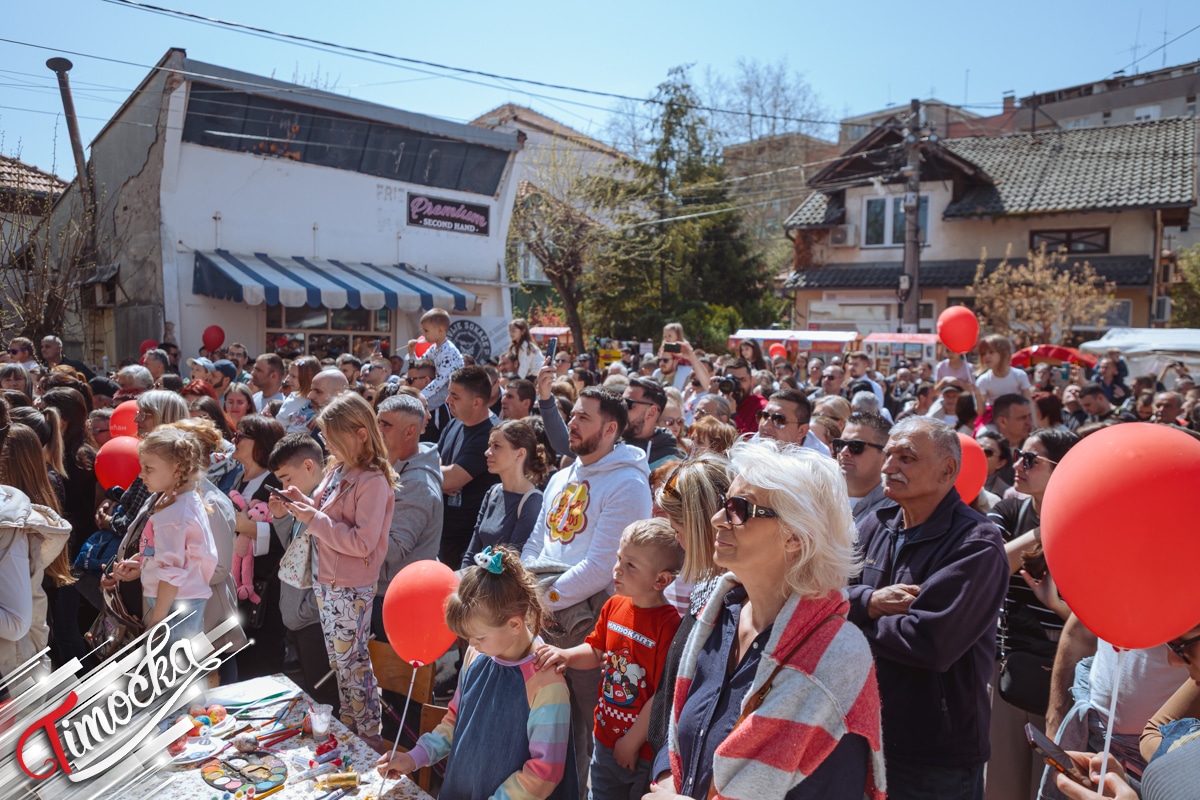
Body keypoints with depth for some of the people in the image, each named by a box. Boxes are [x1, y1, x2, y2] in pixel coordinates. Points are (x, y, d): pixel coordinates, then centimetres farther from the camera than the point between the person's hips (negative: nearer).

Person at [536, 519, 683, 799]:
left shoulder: (668, 625, -25)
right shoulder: (614, 605, -4)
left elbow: (664, 694, -23)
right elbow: (596, 652, 10)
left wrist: (632, 742, -15)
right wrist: (566, 655, -9)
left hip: (644, 751, -6)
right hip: (605, 738, 6)